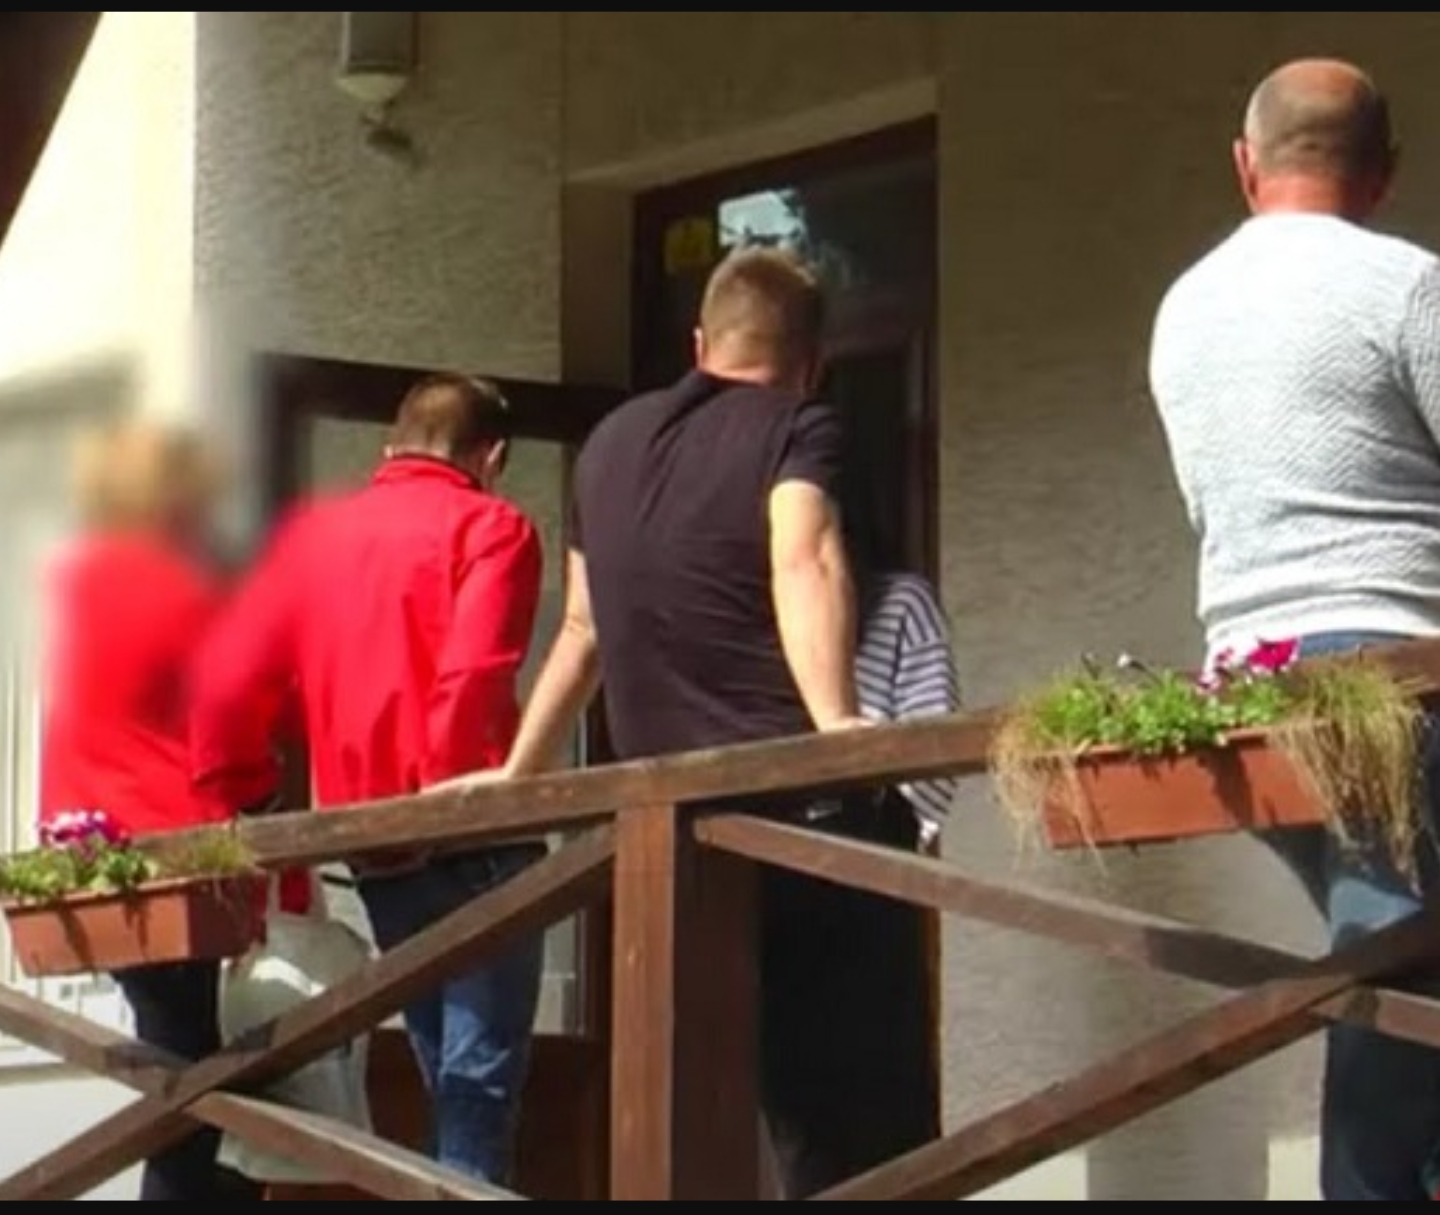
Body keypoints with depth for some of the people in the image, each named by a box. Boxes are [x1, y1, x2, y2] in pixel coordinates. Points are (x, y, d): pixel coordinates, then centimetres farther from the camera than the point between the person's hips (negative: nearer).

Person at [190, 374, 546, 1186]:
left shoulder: (311, 532, 13)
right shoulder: (491, 526, -3)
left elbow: (228, 686, 7)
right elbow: (472, 681, -18)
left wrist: (252, 811, 13)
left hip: (375, 847, 6)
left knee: (450, 1075, 17)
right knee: (481, 1078, -3)